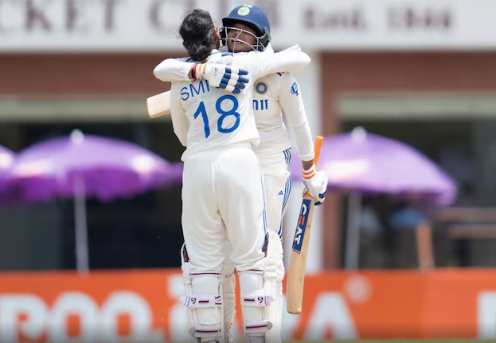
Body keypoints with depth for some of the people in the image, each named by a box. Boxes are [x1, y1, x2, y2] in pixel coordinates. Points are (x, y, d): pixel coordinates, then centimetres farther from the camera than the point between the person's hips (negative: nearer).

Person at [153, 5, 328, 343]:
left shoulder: (277, 74, -11)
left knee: (267, 247, -11)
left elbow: (298, 122, -2)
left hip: (270, 165, -4)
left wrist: (311, 174, 4)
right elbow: (163, 70, -13)